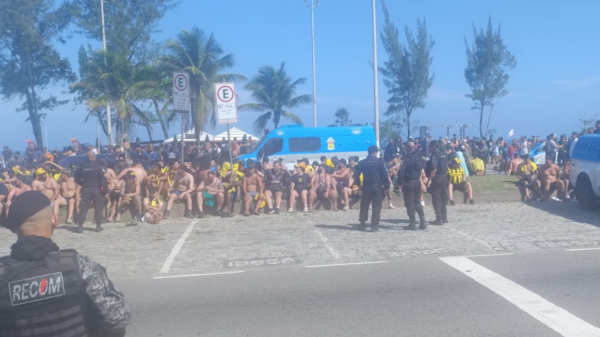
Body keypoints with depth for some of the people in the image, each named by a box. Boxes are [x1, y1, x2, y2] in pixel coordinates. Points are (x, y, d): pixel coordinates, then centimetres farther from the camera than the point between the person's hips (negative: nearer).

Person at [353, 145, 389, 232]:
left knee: (364, 205, 12)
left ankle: (362, 224, 11)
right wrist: (387, 185, -1)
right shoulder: (379, 162, -4)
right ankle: (374, 225, -3)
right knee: (376, 206, 2)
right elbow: (384, 174, -7)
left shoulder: (361, 163, 4)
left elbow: (356, 175, 2)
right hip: (377, 186, -3)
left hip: (366, 187, 3)